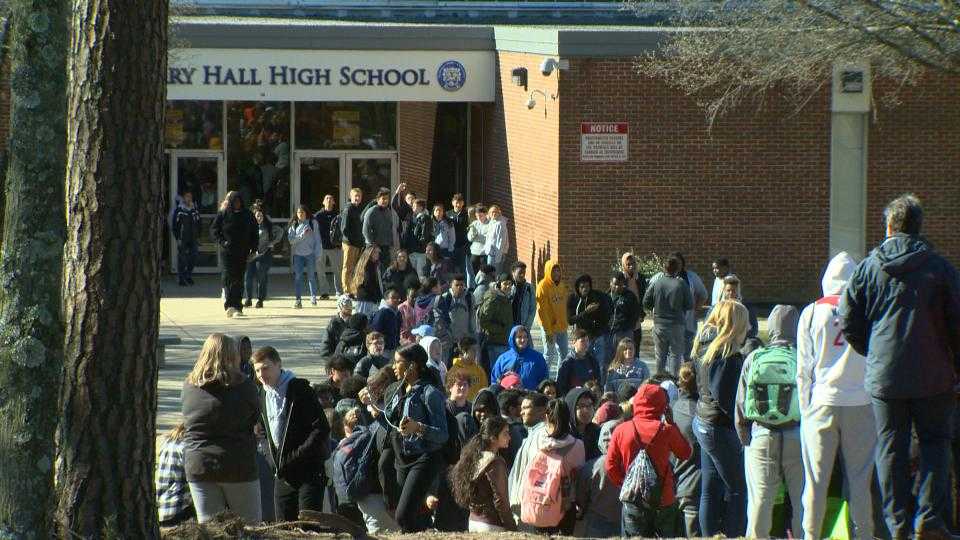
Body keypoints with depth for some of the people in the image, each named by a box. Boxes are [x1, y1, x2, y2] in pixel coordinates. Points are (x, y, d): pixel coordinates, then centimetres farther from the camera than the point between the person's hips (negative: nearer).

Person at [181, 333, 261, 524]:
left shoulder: (188, 387, -2)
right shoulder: (245, 387, -10)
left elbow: (187, 422, 8)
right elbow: (255, 418, 2)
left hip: (197, 467, 3)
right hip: (238, 465, -3)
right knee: (252, 528, 8)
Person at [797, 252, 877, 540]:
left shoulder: (812, 313, 0)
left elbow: (803, 369, 3)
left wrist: (806, 409, 9)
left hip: (822, 402, 0)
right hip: (861, 405, 0)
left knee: (816, 480, 5)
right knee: (860, 478, 5)